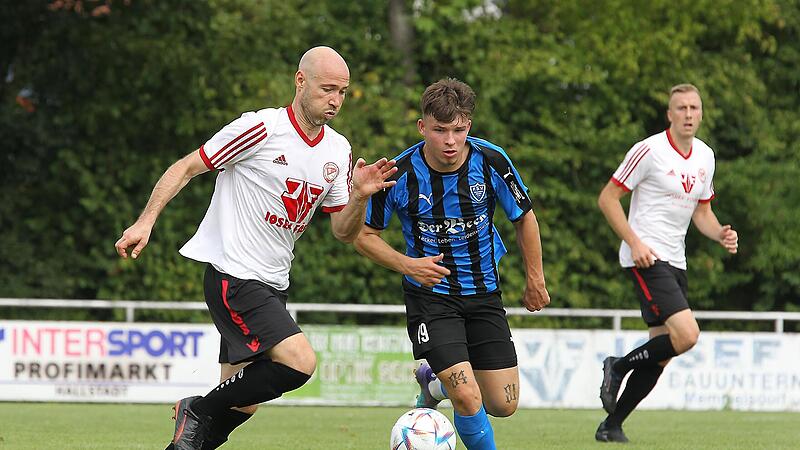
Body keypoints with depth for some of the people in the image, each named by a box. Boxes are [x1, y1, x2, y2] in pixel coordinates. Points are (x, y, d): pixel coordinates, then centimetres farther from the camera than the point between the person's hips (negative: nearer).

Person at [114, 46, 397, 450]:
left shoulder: (338, 151, 9)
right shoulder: (262, 128, -12)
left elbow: (343, 231, 12)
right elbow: (186, 167, -6)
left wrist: (360, 196, -8)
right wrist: (145, 222, -14)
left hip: (271, 287, 8)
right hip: (232, 277, -8)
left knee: (241, 405, 6)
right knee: (300, 361, -24)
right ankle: (200, 411, -6)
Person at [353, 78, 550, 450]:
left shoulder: (491, 161, -13)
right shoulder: (400, 175, -18)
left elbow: (524, 217, 4)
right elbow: (363, 236, -5)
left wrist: (535, 280, 8)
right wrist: (407, 265, -20)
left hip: (483, 293, 3)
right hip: (430, 293, -3)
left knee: (503, 405, 5)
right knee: (467, 398, -20)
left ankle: (434, 383, 35)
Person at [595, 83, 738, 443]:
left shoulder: (705, 156, 12)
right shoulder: (649, 150, -10)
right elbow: (607, 198, -8)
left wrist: (721, 234, 1)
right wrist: (634, 242, -17)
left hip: (675, 261, 8)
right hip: (647, 258, -8)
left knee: (660, 357, 4)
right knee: (686, 335, -23)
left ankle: (611, 426, 14)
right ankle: (618, 367, -1)